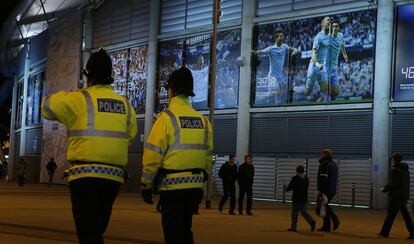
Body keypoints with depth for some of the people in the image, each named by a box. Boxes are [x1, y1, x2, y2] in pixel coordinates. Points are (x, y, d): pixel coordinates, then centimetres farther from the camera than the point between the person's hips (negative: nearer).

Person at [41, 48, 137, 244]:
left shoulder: (79, 99, -6)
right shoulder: (125, 104, 8)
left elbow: (48, 106, -2)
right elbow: (130, 135, 13)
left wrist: (63, 96, 17)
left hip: (86, 175, -5)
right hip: (113, 176, 5)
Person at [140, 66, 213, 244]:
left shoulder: (166, 117, -9)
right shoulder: (203, 121, 9)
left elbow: (153, 155, -11)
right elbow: (208, 155, 12)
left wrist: (146, 185, -4)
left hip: (172, 186, -6)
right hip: (195, 186, 6)